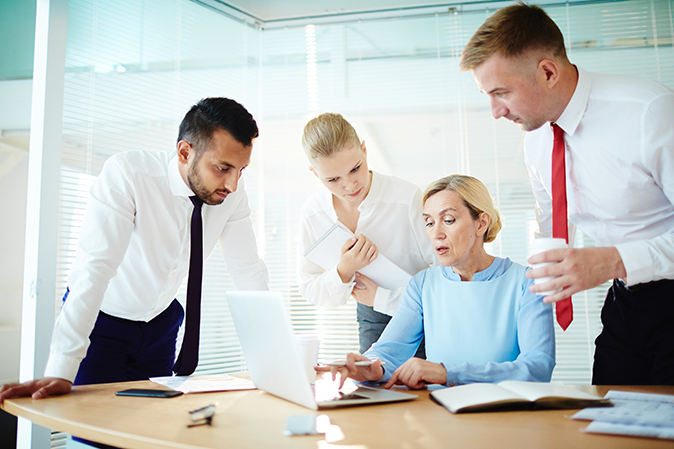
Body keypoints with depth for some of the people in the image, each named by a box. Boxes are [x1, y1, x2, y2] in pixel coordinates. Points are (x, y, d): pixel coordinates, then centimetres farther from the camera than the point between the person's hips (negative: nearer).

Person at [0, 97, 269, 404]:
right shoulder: (126, 174, -29)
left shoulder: (231, 190, -14)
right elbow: (95, 268, -36)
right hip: (102, 319, -4)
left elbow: (247, 270, -10)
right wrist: (59, 373, -39)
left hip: (160, 320, 4)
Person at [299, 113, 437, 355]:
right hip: (372, 316, 3)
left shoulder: (408, 198, -24)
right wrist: (344, 272, -23)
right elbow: (310, 291, -2)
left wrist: (383, 297, -16)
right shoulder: (312, 213, -10)